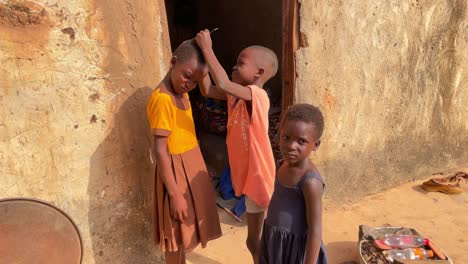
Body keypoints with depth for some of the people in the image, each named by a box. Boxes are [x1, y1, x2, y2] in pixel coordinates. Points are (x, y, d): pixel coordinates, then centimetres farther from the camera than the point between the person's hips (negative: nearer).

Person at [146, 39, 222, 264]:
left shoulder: (182, 93, 4)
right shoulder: (162, 99, -22)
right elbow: (161, 151, -24)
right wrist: (175, 194, -22)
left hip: (192, 166, 9)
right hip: (176, 171, -9)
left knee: (185, 231, 23)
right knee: (176, 234, 8)